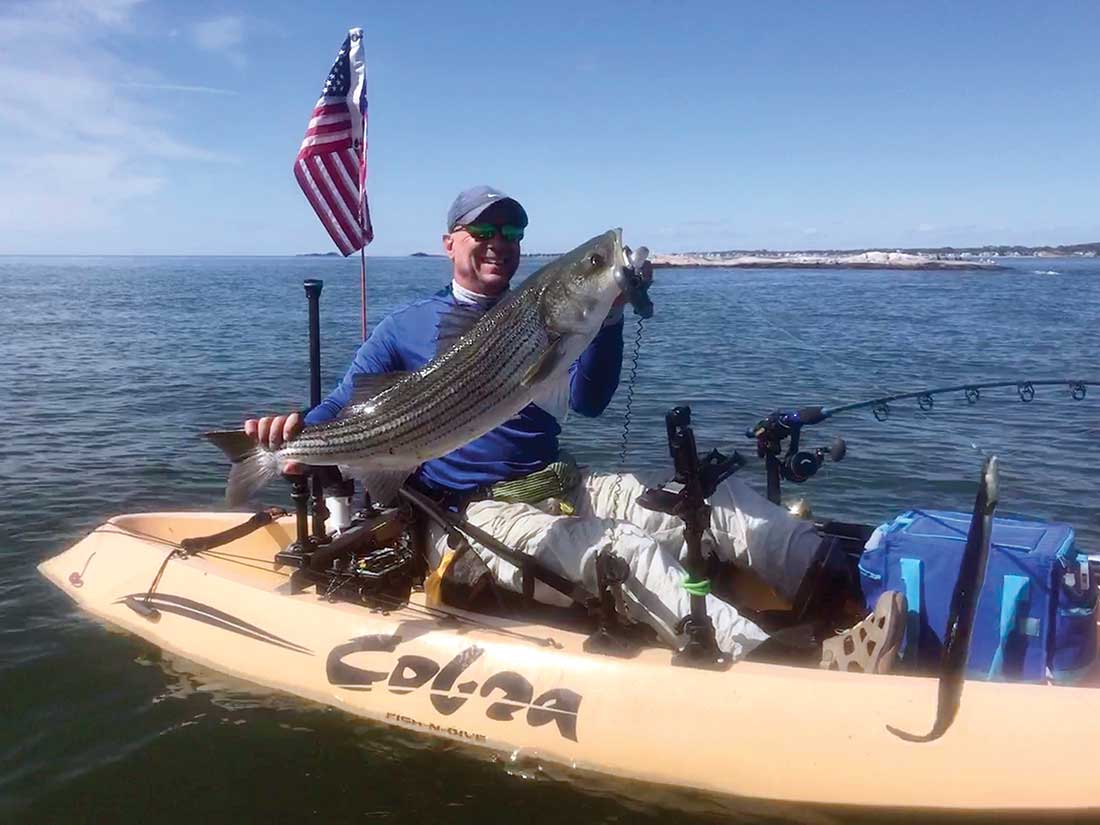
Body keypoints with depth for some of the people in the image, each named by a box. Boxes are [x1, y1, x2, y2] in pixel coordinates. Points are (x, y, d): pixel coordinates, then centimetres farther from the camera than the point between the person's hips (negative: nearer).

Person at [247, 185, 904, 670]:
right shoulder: (406, 329, 8)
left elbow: (589, 401, 1)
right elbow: (340, 412, 5)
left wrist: (610, 314, -14)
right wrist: (295, 431, -18)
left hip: (564, 489, 6)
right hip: (478, 513, -5)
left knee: (721, 498, -13)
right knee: (624, 552, -32)